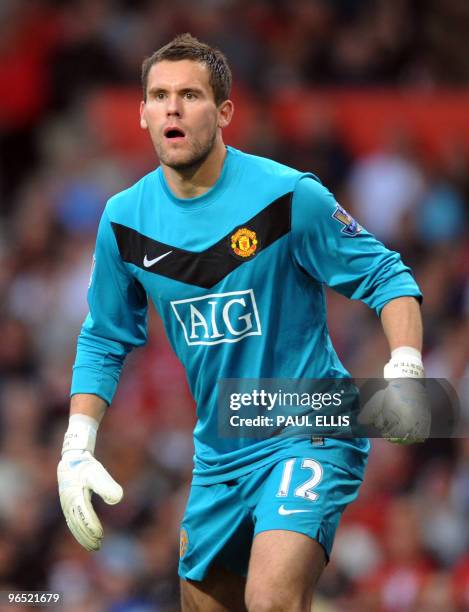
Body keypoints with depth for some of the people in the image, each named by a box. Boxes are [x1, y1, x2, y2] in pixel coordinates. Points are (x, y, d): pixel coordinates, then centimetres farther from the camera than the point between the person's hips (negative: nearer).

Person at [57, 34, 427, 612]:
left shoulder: (289, 196, -15)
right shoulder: (125, 218, -1)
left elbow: (386, 276, -6)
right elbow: (104, 341, 12)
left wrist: (404, 372, -23)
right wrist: (77, 449, 2)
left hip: (309, 436, -6)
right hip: (217, 453, 6)